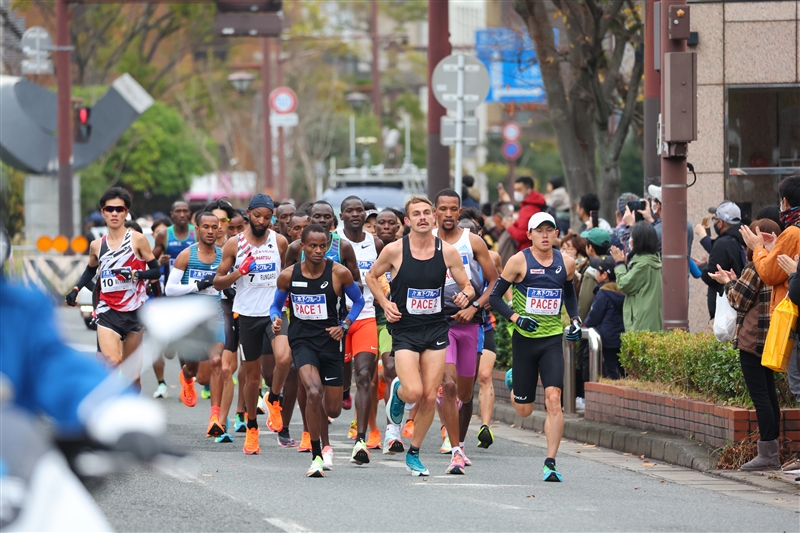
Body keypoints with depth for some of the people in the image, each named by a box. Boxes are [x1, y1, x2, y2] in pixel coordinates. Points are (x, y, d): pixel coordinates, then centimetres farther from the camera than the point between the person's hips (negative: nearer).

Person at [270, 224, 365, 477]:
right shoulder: (288, 275, -3)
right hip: (302, 340, -1)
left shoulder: (339, 273, -6)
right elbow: (276, 305, 12)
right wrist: (275, 319, -10)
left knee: (333, 409, 6)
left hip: (329, 341, 1)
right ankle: (316, 456, -17)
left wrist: (344, 326, -4)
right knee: (314, 392, -27)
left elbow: (358, 300, 9)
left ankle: (321, 441, 45)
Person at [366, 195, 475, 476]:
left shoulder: (448, 252, -3)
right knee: (414, 392, -18)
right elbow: (371, 277, 8)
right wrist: (385, 304, -5)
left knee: (430, 396, 1)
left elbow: (467, 286, 7)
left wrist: (465, 296, -16)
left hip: (436, 330, 2)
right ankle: (397, 391, 21)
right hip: (404, 330, -2)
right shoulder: (394, 250, -8)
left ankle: (414, 453, 19)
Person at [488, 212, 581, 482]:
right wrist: (516, 317, -17)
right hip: (524, 338, -2)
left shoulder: (566, 264, 5)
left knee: (553, 398, -16)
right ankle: (514, 384, 44)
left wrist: (575, 320, 9)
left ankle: (550, 462, -12)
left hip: (553, 339, 2)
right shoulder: (519, 261, -7)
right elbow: (494, 296, -4)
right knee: (524, 410, 7)